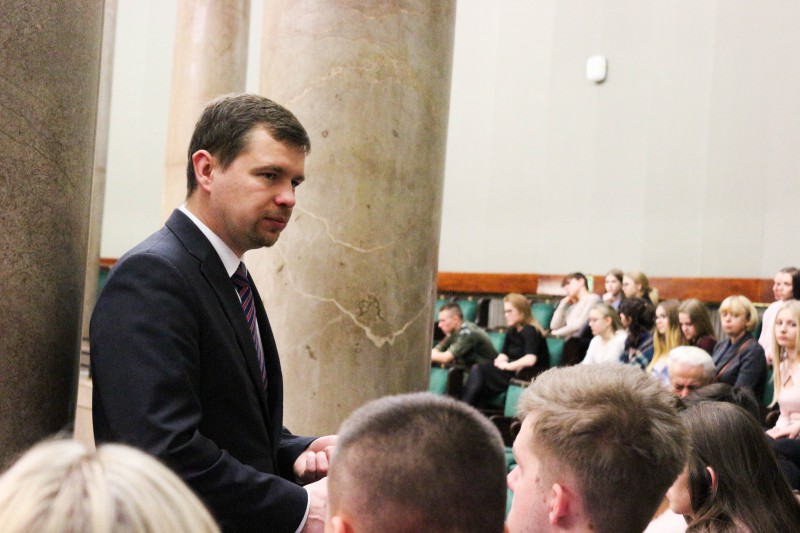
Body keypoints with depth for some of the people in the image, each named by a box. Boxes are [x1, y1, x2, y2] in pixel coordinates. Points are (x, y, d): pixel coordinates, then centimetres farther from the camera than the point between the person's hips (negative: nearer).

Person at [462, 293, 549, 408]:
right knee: (477, 370, -15)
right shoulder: (511, 331, 15)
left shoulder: (530, 331, -11)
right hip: (515, 371, 8)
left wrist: (508, 366, -16)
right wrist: (500, 361, -11)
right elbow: (503, 354, 11)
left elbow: (530, 360, -24)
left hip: (530, 376, -8)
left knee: (478, 371, -19)